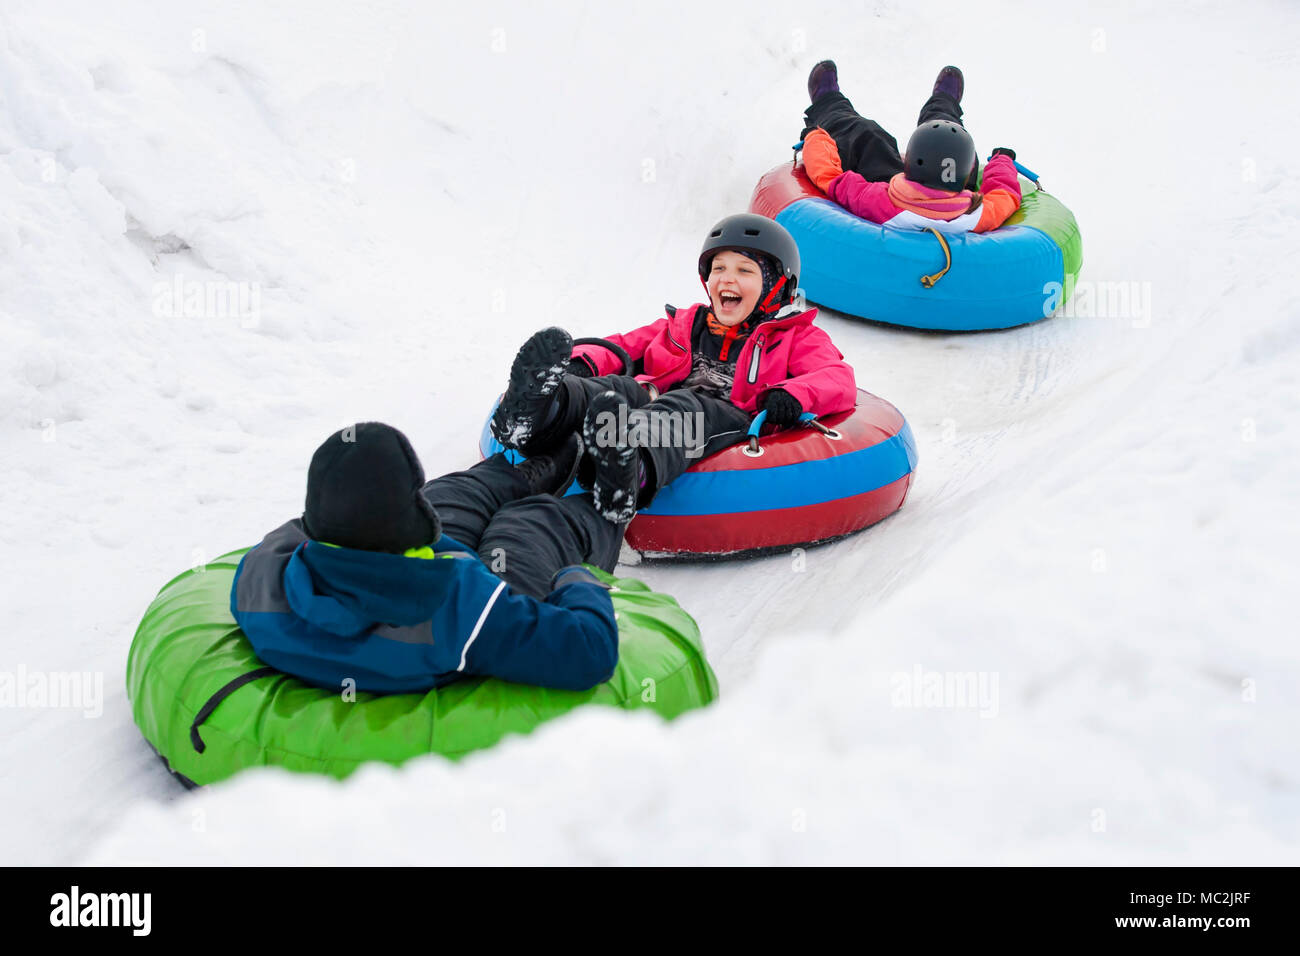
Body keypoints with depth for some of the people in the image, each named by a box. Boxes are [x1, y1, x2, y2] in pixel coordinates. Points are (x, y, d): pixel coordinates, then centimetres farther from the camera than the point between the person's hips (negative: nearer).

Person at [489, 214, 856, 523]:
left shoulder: (795, 338, 24)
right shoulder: (685, 324, 37)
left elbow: (839, 379, 7)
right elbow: (624, 348, 32)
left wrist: (792, 397, -16)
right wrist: (583, 362, 7)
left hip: (731, 419, -4)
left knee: (683, 409, -39)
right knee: (624, 390, -29)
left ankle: (633, 472, -74)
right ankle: (548, 410, -64)